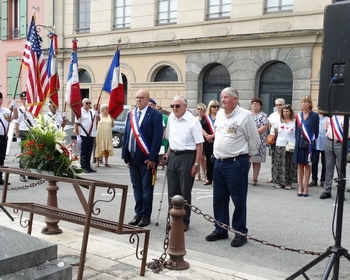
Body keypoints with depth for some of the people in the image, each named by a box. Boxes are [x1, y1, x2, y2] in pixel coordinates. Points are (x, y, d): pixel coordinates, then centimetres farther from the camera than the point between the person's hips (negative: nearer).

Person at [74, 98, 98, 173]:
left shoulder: (93, 112, 13)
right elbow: (76, 124, -6)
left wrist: (98, 110, -8)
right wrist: (77, 135, -12)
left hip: (92, 135, 5)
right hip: (84, 135, -5)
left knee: (89, 152, 11)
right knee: (83, 153, 0)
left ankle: (88, 166, 20)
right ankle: (83, 167, 6)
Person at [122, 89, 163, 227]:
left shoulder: (155, 114, -7)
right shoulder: (131, 114, 11)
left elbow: (157, 137, -12)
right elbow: (126, 135, 13)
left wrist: (152, 157, -16)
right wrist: (125, 155, 8)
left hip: (146, 158, -6)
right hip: (132, 157, 6)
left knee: (146, 187, 4)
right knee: (136, 186, 12)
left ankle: (146, 215, 13)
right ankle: (138, 213, 22)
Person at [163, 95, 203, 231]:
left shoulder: (193, 121, -13)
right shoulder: (171, 118, 6)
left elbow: (199, 144, -13)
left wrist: (197, 164, -16)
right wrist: (168, 153, 13)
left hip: (186, 157, -6)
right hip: (173, 156, 6)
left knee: (185, 191, 3)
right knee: (172, 191, 11)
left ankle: (184, 221, 16)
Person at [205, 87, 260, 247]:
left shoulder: (245, 115, -12)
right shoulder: (220, 114, 9)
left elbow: (254, 140, -5)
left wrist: (247, 155, 5)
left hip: (236, 163, -7)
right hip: (218, 162, 7)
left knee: (238, 200, 3)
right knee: (219, 199, 14)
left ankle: (240, 233, 15)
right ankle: (220, 230, 27)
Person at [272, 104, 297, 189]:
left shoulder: (294, 122, -1)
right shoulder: (279, 122, 9)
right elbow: (276, 132, 20)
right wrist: (281, 138, 12)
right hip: (280, 145, 3)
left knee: (289, 165, 0)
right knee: (279, 164, 4)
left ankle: (288, 183, 8)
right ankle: (279, 182, 13)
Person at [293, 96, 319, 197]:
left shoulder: (314, 116, -1)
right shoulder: (298, 116, 9)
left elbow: (316, 131, -1)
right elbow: (297, 130, 11)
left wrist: (312, 142, -6)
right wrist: (297, 141, 3)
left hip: (309, 144, -3)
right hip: (300, 143, 3)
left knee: (307, 165, 2)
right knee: (300, 165, 6)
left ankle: (306, 187, 8)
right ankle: (300, 187, 12)